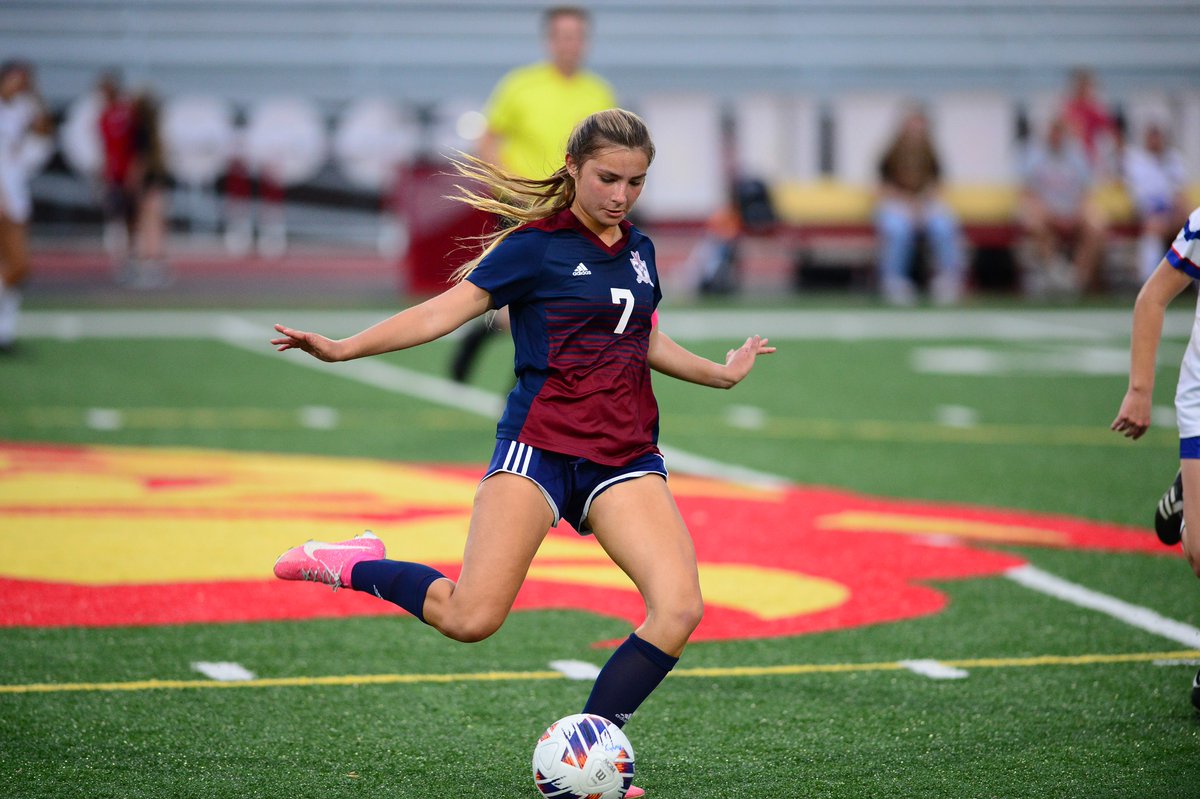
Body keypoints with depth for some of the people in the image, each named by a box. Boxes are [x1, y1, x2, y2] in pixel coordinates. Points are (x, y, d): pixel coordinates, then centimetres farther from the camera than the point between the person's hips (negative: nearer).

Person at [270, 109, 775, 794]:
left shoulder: (639, 250, 15)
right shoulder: (536, 246, -3)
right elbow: (445, 311, -8)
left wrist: (722, 373, 42)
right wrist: (343, 348, -18)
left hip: (626, 459, 6)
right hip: (539, 447, -5)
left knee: (679, 609, -16)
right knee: (471, 618, -19)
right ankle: (357, 565, 9)